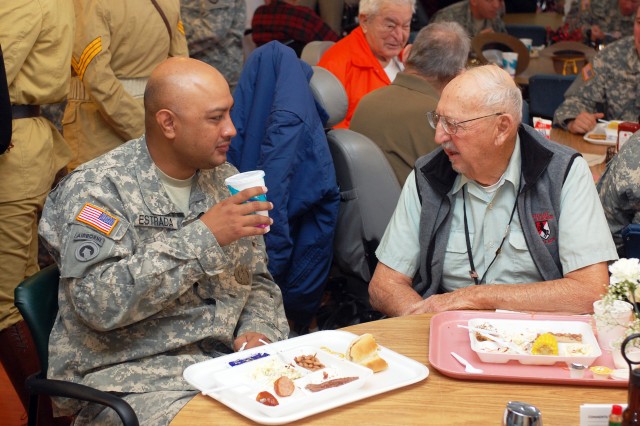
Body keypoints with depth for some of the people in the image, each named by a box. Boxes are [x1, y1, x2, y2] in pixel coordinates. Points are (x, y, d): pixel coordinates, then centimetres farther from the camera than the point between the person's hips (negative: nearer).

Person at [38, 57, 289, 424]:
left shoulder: (225, 178, 11)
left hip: (231, 357, 7)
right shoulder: (98, 188, -8)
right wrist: (202, 237, -22)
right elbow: (98, 302, -21)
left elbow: (258, 282, 17)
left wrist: (259, 332, -5)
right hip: (131, 375, -6)